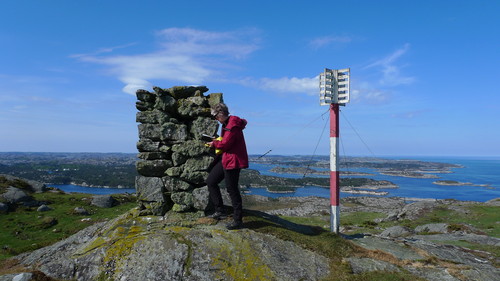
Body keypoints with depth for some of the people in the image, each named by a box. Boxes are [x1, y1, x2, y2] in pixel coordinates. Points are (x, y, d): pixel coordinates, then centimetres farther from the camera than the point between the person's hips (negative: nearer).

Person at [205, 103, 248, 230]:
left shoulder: (232, 125, -19)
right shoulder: (226, 124, 14)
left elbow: (225, 144, -21)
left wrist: (214, 144, -3)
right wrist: (217, 141, 7)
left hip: (233, 160, -11)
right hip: (225, 158, 11)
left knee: (232, 189, -4)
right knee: (211, 181, 12)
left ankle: (238, 220, 8)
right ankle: (220, 211, 20)